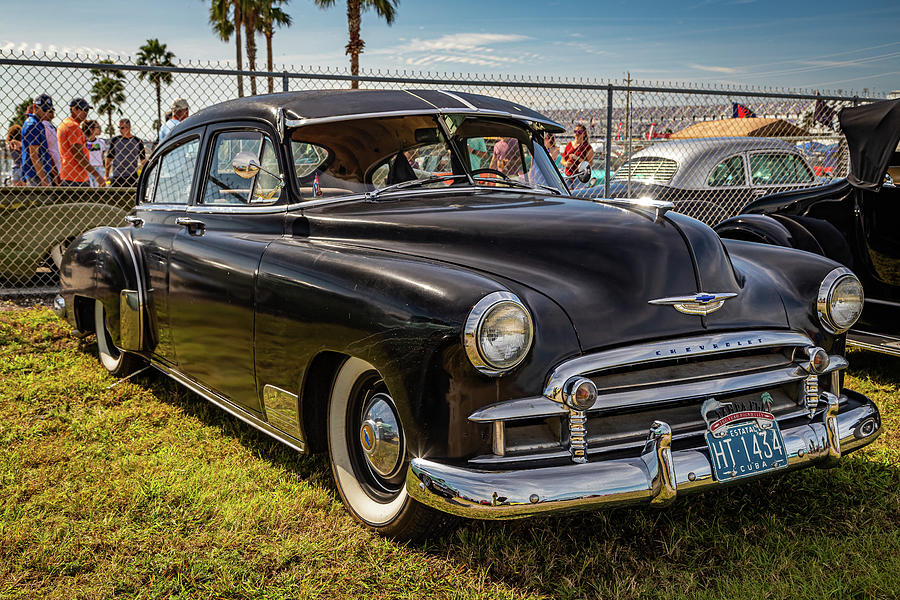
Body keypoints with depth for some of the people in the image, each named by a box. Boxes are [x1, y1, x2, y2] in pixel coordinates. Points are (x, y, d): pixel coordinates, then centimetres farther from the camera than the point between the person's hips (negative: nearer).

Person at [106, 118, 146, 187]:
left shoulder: (138, 141, 4)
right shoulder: (114, 140, 5)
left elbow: (143, 159, 9)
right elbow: (109, 158, 8)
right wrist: (106, 175, 3)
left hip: (132, 177, 0)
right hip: (116, 177, 0)